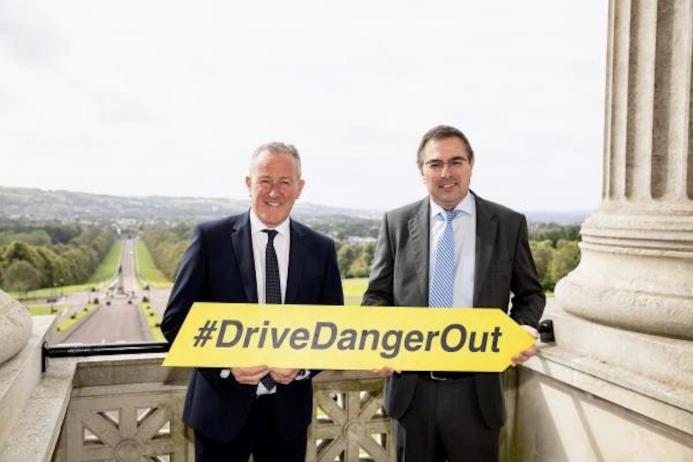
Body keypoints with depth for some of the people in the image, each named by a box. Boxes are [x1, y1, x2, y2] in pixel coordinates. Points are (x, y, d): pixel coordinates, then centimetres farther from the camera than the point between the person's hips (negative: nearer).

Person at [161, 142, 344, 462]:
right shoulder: (210, 238, -6)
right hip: (222, 406, -2)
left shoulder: (320, 249, 0)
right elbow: (175, 320, -5)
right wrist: (225, 365, -18)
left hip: (288, 409, 2)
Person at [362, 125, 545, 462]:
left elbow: (530, 293, 8)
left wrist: (523, 328, -12)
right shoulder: (396, 223, 2)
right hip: (411, 388, 1)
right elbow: (377, 294, 5)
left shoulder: (509, 224, 0)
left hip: (476, 390, -1)